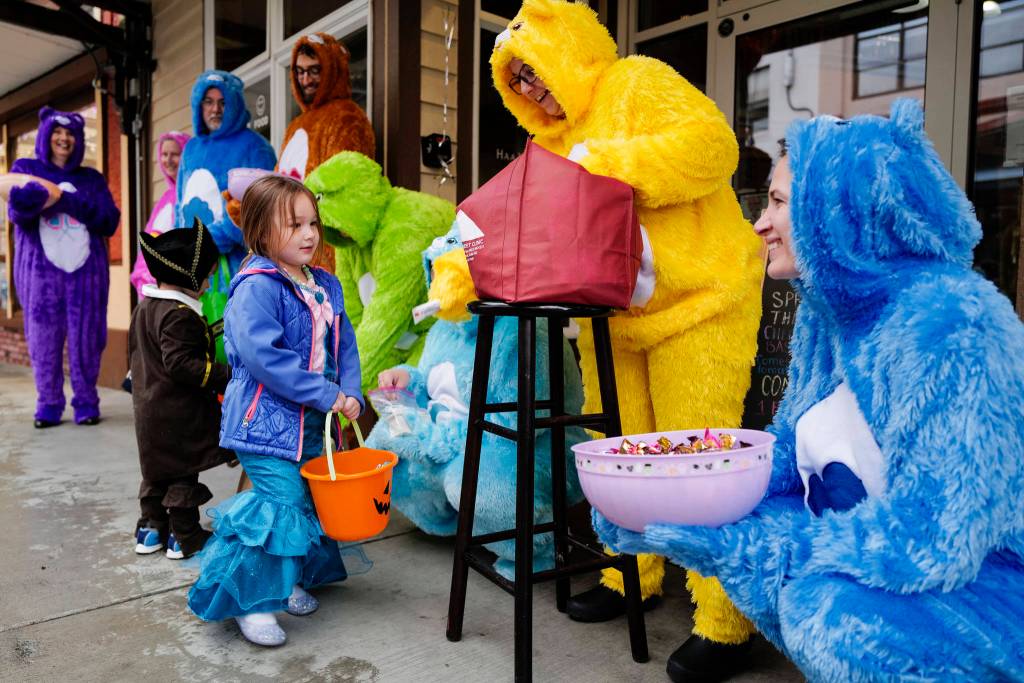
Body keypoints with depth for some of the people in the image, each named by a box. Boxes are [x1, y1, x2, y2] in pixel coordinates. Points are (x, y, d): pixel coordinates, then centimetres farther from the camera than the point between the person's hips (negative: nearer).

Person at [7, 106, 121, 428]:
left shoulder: (91, 178, 15)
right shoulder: (26, 169, 12)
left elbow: (110, 221, 3)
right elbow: (17, 211, -4)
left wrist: (71, 202, -11)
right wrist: (29, 200, -26)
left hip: (86, 268, 1)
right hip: (41, 268, 0)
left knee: (85, 338, -1)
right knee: (43, 337, -2)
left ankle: (86, 402, 8)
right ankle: (48, 404, 9)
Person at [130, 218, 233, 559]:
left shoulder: (143, 308, 10)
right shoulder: (180, 315, -22)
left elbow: (137, 354, 19)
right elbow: (180, 363, -28)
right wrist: (224, 375, -28)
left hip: (148, 408, 10)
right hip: (179, 414, -10)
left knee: (156, 470, 19)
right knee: (183, 471, 1)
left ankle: (151, 528, 29)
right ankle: (185, 537, 11)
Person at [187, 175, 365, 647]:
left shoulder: (326, 286, 10)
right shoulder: (256, 288, -16)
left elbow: (344, 345, 11)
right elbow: (263, 355, -26)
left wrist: (350, 394, -5)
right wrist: (325, 395, -22)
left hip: (313, 423, 8)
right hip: (267, 420, -8)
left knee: (313, 500, 15)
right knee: (282, 504, -11)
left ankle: (289, 580, 36)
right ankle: (251, 600, 9)